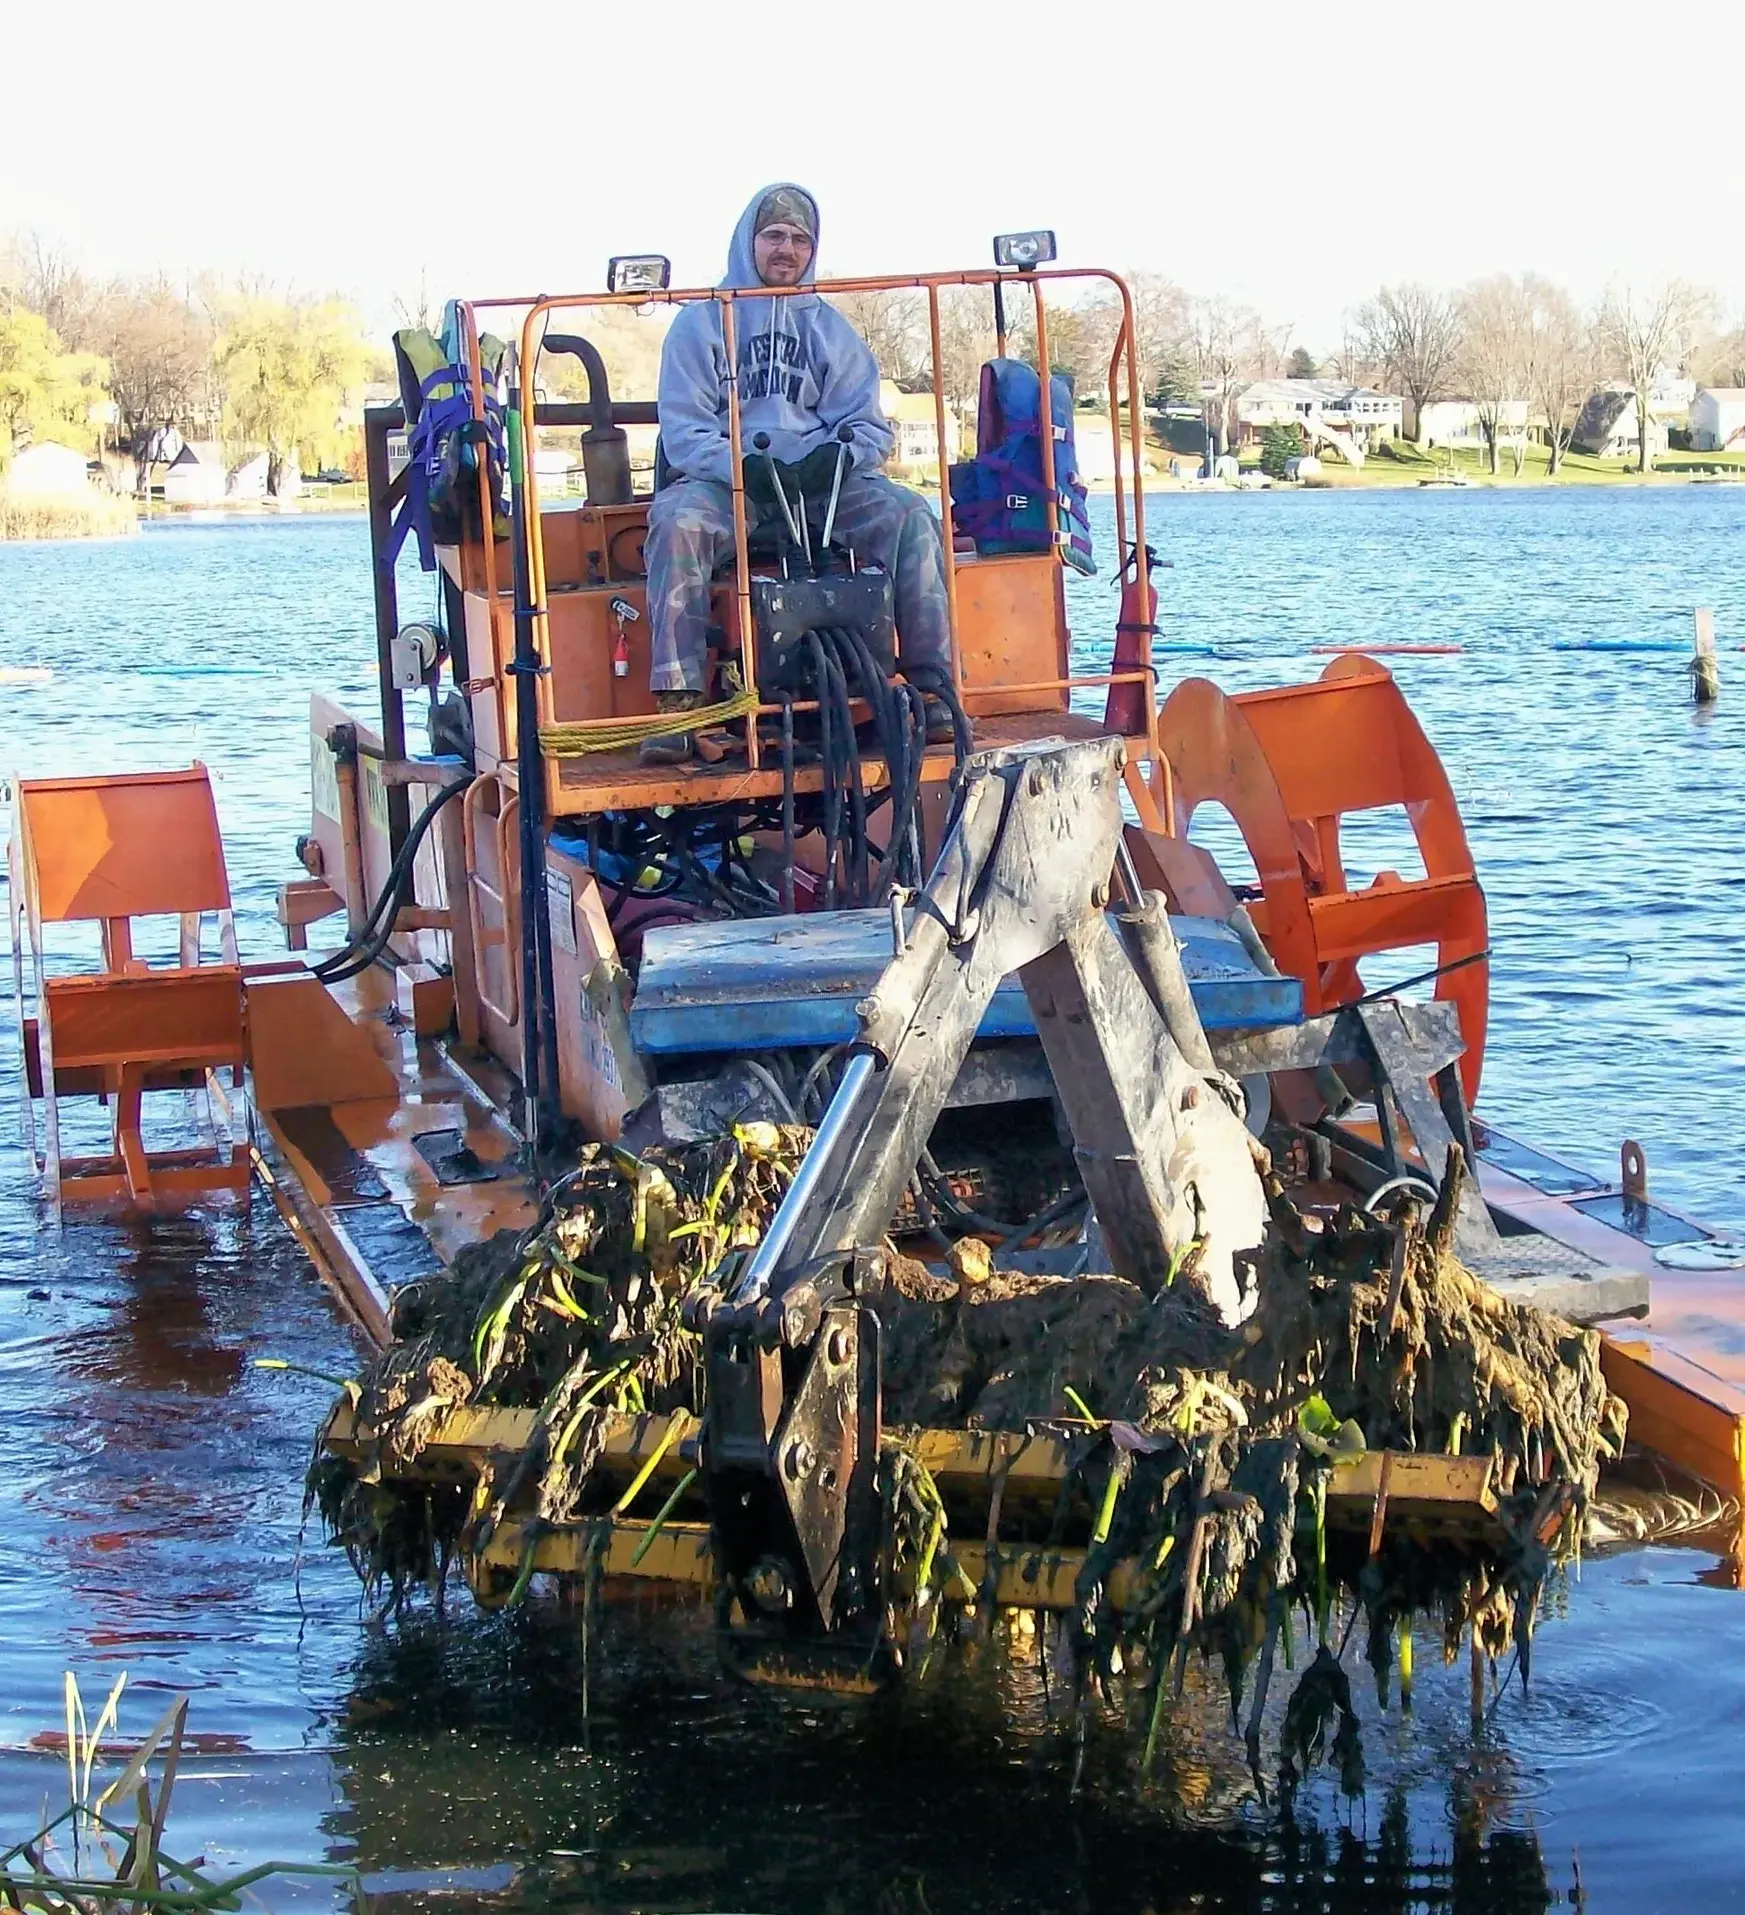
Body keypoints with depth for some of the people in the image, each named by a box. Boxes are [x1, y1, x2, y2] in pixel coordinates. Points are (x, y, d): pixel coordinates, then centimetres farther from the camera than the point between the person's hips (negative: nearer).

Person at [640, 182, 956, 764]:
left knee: (909, 515, -24)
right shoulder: (701, 322, 9)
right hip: (725, 481, -3)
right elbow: (682, 432, -1)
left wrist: (839, 454, -13)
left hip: (821, 483, 3)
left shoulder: (830, 328, 18)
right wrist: (743, 467, -20)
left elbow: (868, 425, 11)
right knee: (677, 519, -35)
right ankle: (679, 702, -37)